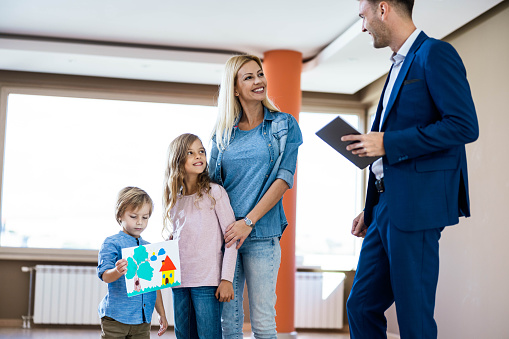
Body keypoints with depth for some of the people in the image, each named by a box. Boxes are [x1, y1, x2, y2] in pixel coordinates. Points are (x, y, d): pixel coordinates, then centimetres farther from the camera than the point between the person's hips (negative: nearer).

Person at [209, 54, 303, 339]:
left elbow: (284, 178, -4)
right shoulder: (223, 133, 12)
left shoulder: (284, 125, 5)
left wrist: (248, 222, -13)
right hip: (224, 233, 3)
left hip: (262, 233, -2)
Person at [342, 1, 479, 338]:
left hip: (415, 206, -9)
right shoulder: (400, 65, 20)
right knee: (361, 307, 12)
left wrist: (387, 143, -16)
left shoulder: (435, 53, -8)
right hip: (387, 208, 9)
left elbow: (464, 126, -19)